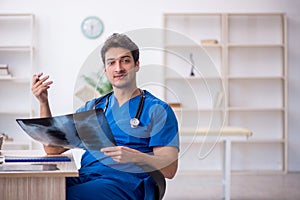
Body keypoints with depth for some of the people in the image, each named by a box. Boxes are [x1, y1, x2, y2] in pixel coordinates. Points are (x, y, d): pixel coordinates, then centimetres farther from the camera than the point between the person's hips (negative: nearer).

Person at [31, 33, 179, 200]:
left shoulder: (157, 109, 7)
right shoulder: (93, 107, 23)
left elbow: (169, 170, -3)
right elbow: (53, 148, 18)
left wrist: (135, 156, -21)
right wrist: (43, 103, 9)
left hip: (125, 182, -4)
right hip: (83, 178, 5)